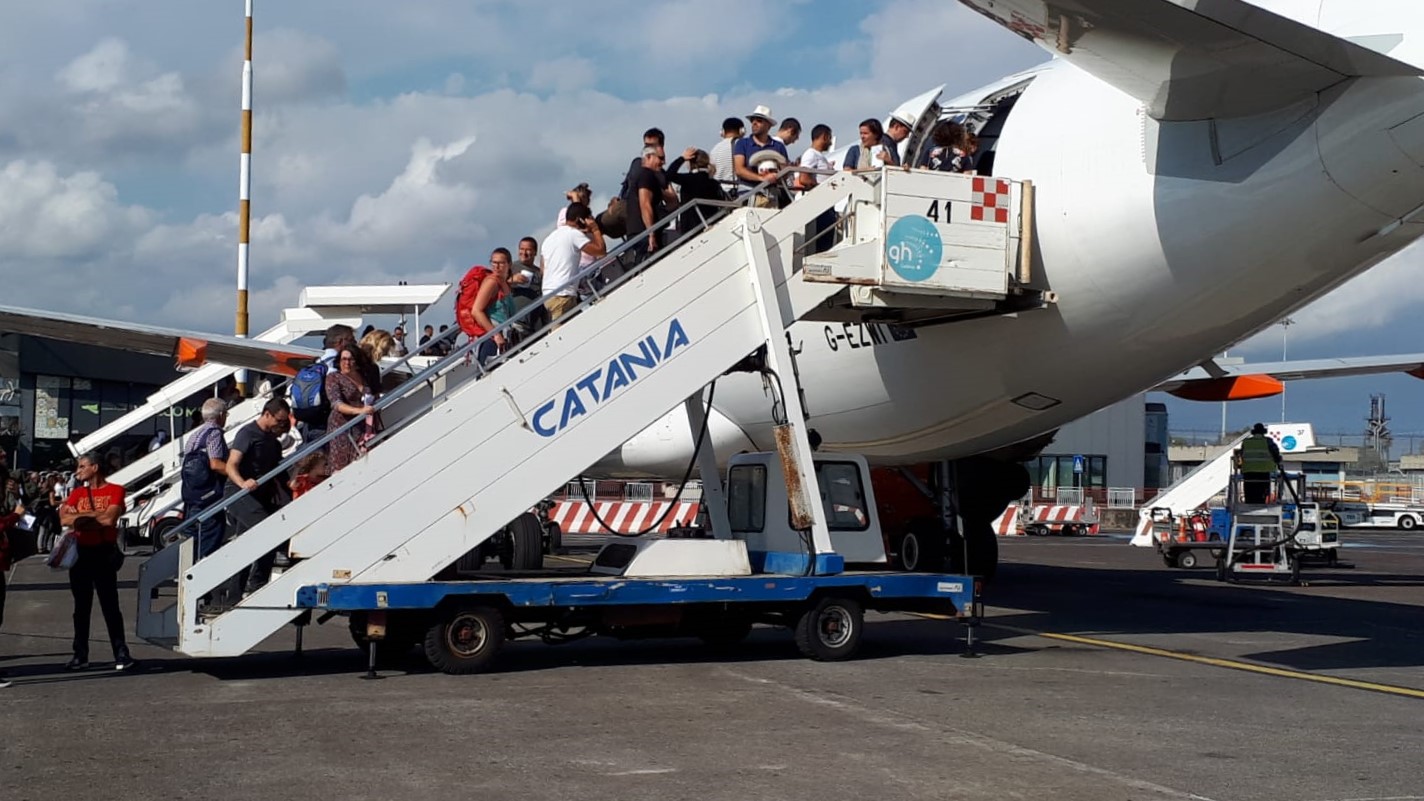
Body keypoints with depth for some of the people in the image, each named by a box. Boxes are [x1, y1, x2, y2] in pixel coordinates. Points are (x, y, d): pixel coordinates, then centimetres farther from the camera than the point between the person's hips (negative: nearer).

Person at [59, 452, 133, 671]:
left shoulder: (114, 491, -1)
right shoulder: (77, 493, 12)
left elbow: (110, 518, -16)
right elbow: (65, 519, -3)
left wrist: (81, 516, -3)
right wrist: (96, 516, -11)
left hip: (103, 553, -4)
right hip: (80, 553, 5)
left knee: (110, 605, -4)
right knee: (81, 606, 8)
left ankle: (121, 653, -2)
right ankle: (80, 655, 13)